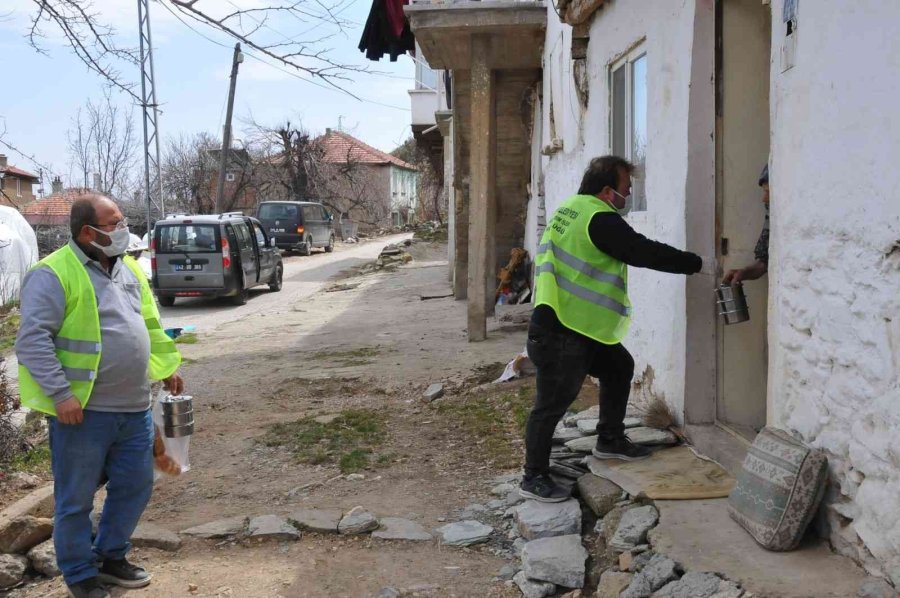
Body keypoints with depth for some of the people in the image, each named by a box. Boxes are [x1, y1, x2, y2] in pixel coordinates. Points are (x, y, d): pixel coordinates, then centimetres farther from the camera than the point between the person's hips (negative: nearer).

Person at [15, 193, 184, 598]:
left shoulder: (128, 269, 12)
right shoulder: (54, 274, -13)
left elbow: (150, 325, 23)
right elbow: (33, 338, -18)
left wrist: (167, 367, 19)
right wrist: (60, 393, -22)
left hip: (133, 408, 7)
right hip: (83, 411, -7)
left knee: (135, 488, 15)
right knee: (77, 499, 6)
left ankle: (111, 556, 35)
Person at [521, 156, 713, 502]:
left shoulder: (573, 209, 13)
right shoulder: (599, 219, -17)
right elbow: (645, 252, -17)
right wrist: (697, 264, -7)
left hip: (580, 327, 11)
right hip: (559, 333, -11)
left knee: (619, 367, 21)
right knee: (553, 403, -3)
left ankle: (610, 440, 31)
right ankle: (534, 478, 7)